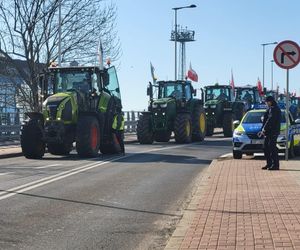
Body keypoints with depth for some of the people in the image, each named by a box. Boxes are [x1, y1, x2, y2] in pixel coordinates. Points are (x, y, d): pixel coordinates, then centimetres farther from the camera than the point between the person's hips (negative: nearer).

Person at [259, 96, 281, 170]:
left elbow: (270, 120, -19)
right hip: (268, 132, 10)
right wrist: (262, 130, 16)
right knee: (266, 148, 10)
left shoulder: (274, 109, -11)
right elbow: (265, 121, 22)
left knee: (272, 148, -10)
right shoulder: (269, 109, 19)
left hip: (273, 132, -10)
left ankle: (275, 165, -8)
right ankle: (269, 164, 16)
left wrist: (264, 129, -17)